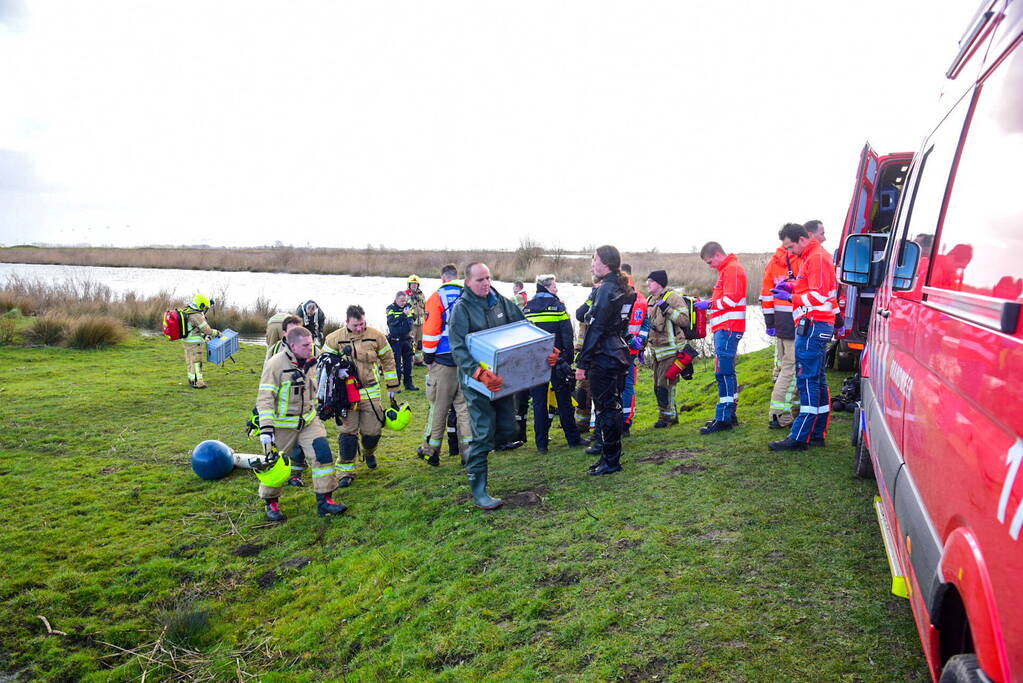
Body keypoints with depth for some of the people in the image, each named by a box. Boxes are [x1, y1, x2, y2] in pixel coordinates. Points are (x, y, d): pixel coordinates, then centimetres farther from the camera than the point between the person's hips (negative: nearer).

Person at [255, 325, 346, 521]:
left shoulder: (310, 362, 1)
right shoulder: (275, 364, -18)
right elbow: (265, 398, -20)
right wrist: (266, 428, -24)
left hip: (308, 421, 5)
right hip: (282, 425, -5)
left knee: (323, 452, -6)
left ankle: (324, 501, 4)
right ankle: (271, 503, 30)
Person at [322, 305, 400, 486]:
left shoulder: (376, 336, -1)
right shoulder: (334, 339, -3)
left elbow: (388, 360, 9)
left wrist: (392, 386, 11)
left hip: (371, 393, 1)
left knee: (372, 430, 6)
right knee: (348, 432, -1)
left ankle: (369, 453, 40)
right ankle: (346, 471, 11)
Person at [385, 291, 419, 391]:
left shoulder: (409, 306, 6)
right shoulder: (391, 308, -5)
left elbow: (413, 318, 7)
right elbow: (392, 322, -19)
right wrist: (403, 314, -27)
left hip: (407, 339, 4)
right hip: (395, 340, -4)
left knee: (408, 362, 9)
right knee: (396, 363, -2)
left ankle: (408, 383, 19)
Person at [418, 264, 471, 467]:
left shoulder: (437, 297, -5)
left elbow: (431, 330, -9)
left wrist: (428, 355, 0)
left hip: (444, 359, -3)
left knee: (439, 406, 4)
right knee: (464, 406, 9)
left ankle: (430, 451, 14)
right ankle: (468, 451, 8)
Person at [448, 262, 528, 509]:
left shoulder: (501, 302, 6)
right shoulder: (461, 308, -10)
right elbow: (458, 349, -19)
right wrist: (479, 373, -34)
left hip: (503, 377, 6)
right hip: (477, 381, -6)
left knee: (508, 430, 12)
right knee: (483, 434, -3)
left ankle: (473, 454, 38)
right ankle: (478, 491, 10)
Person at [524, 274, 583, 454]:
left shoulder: (527, 308, 5)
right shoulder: (558, 305, -6)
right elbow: (567, 335, -8)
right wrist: (569, 358, 0)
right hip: (557, 359, -2)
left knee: (539, 402, 6)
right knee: (564, 400, 8)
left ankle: (541, 443, 7)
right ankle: (573, 439, 16)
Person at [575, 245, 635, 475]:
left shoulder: (606, 290, -16)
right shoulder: (622, 289, 13)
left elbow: (595, 328, -19)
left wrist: (582, 362, -17)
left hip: (603, 359, -10)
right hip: (618, 355, 10)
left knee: (606, 409, -2)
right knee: (612, 407, 16)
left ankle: (611, 461, 5)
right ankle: (611, 456, 25)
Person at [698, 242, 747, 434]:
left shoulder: (732, 269, -10)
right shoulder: (725, 269, 23)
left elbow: (731, 299, -19)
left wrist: (709, 304, -9)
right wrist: (708, 305, 11)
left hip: (728, 328, -11)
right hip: (724, 328, 11)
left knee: (724, 371, -12)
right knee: (726, 371, 13)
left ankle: (724, 418, -12)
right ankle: (730, 415, 20)